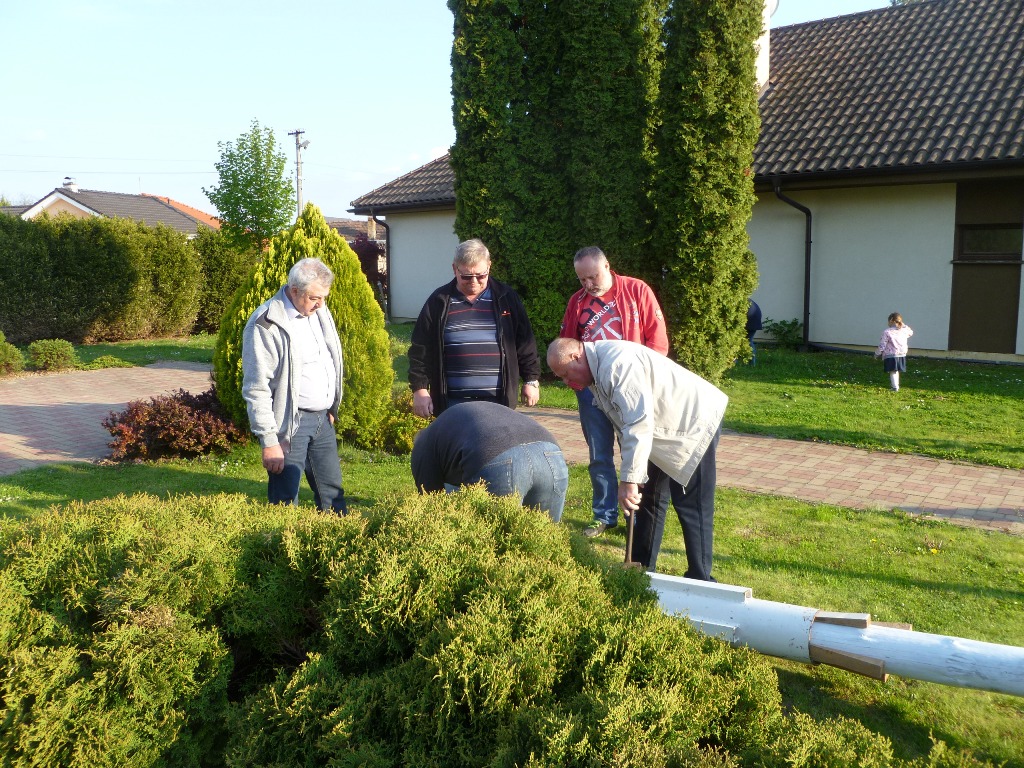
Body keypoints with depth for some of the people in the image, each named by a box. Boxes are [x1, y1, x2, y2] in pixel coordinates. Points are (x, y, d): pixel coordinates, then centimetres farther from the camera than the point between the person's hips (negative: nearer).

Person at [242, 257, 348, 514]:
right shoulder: (265, 325, -15)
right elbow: (256, 389, -15)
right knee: (286, 502, -1)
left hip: (323, 418, 7)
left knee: (333, 495, 13)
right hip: (289, 424, -7)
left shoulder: (319, 311, 7)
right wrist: (269, 441, -16)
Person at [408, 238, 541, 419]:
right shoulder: (439, 302, 4)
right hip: (453, 403, 0)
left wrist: (532, 380, 6)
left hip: (497, 400, 0)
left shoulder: (506, 299, 5)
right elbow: (420, 350, 5)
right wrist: (419, 389, -1)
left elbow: (525, 344, 10)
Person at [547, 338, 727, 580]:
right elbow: (627, 424, 8)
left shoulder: (617, 364, -30)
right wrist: (631, 476, 8)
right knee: (649, 497, 15)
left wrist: (629, 479, -34)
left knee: (691, 505, -7)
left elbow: (639, 423, -36)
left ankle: (699, 580, 5)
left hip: (695, 425, -11)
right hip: (667, 429, 11)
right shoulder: (597, 367, 2)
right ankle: (642, 568, 25)